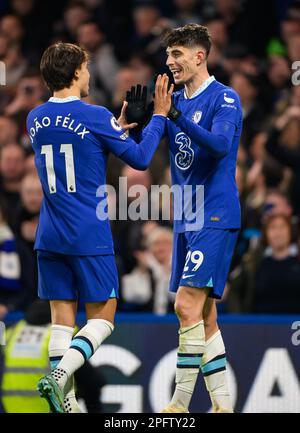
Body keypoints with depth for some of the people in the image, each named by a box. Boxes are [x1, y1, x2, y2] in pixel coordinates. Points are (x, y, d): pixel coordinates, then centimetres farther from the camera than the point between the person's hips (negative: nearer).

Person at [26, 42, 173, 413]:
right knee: (102, 315, 3)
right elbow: (140, 159, -3)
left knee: (62, 316, 7)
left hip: (49, 236, 5)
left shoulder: (35, 119, 7)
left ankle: (64, 398, 1)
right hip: (89, 236, -5)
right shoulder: (95, 117, -11)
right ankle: (60, 374, -18)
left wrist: (117, 129, 29)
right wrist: (159, 116, 8)